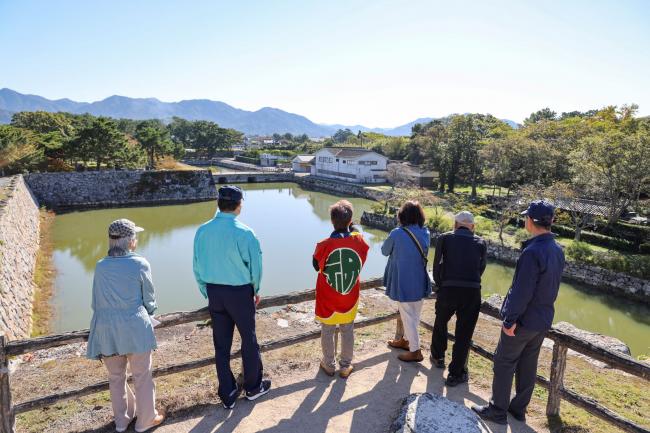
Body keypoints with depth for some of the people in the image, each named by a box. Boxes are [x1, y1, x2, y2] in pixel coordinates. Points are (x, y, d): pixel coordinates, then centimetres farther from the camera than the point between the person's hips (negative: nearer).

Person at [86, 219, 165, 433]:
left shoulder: (100, 267, -1)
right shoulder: (139, 264, -11)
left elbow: (96, 301, 5)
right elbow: (149, 298, -1)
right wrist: (148, 312, 19)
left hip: (107, 329, 4)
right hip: (135, 328, -4)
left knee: (116, 377, 21)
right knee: (142, 376, 13)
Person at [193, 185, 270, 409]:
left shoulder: (203, 231, -6)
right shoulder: (244, 233, -19)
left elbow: (197, 267, 0)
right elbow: (255, 267, -11)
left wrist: (207, 293, 12)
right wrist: (256, 290, 7)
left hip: (214, 292, 4)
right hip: (240, 292, -4)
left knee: (221, 344, 16)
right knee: (249, 340, 16)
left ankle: (227, 394, 29)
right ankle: (253, 386, 34)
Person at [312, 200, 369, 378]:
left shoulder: (324, 245, -22)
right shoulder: (359, 241, -17)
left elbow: (316, 266, -4)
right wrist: (352, 229, 4)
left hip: (328, 298, -1)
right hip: (350, 297, 2)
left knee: (327, 332, 17)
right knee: (348, 332, 18)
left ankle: (329, 365, 33)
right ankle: (345, 366, 32)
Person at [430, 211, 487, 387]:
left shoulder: (444, 238, 5)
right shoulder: (480, 243, 10)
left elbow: (436, 265, 5)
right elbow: (481, 268, 12)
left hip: (448, 290, 0)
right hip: (472, 292, 0)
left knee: (440, 323, 25)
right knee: (464, 334, 10)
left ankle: (438, 357, 44)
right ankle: (456, 374, 17)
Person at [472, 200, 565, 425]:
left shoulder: (533, 251, -25)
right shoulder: (558, 250, 2)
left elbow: (522, 291, -24)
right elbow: (552, 286, 10)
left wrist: (510, 319, -18)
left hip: (524, 320, -8)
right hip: (543, 320, 8)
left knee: (504, 363, 6)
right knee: (528, 365, 18)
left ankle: (497, 410, 17)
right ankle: (519, 408, 32)